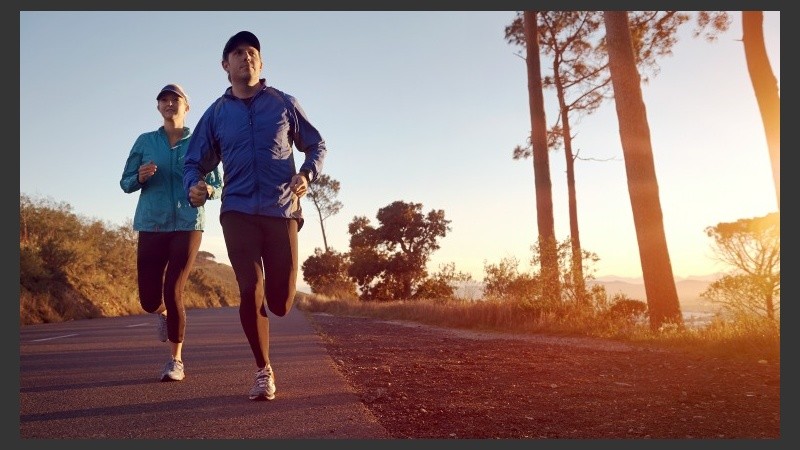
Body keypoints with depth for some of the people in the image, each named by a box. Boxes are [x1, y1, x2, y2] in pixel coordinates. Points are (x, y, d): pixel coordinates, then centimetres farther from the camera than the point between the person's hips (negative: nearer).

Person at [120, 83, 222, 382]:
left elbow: (219, 186, 4)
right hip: (151, 226, 2)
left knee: (173, 293, -9)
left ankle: (176, 360, 8)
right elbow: (125, 183, 9)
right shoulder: (145, 141, 9)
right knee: (149, 299, 1)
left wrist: (208, 189, -19)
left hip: (188, 225, -2)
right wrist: (140, 177, -13)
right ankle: (163, 313, 40)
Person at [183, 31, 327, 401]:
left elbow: (316, 145, 13)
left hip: (281, 211, 0)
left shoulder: (284, 104, 9)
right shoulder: (216, 113, 11)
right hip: (238, 212, 1)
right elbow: (194, 162, 14)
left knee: (280, 302, -3)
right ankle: (263, 372, 9)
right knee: (250, 292, -10)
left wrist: (307, 174, -9)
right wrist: (193, 186, -10)